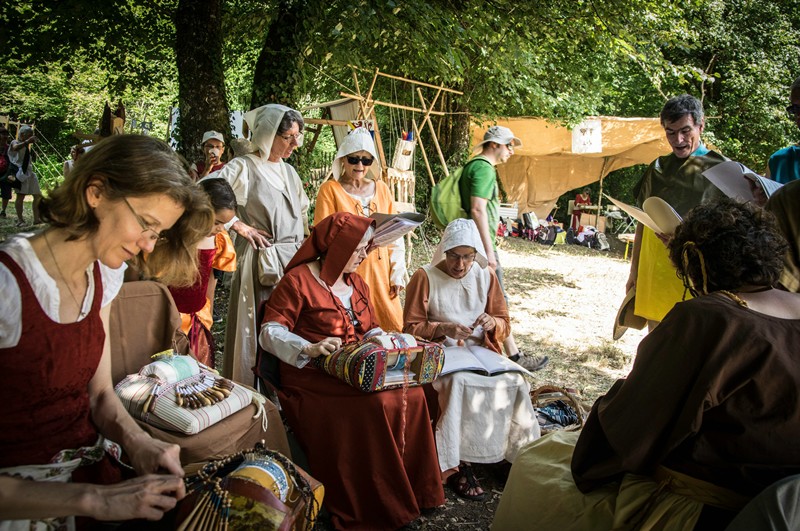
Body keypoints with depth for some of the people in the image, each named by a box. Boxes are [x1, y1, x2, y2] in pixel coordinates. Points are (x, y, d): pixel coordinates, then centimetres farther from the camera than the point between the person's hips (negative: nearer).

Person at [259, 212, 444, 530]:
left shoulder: (356, 284, 16)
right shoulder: (299, 280, -7)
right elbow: (269, 333, -12)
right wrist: (310, 349, -29)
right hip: (313, 376, -6)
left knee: (411, 393, -19)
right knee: (376, 403, -30)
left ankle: (412, 490, -6)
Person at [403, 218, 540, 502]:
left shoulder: (486, 276, 8)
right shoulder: (425, 277, -3)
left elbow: (504, 324, 12)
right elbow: (411, 327, -3)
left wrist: (492, 323, -12)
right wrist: (444, 328, -19)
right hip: (440, 353, -3)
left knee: (515, 382, -24)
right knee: (459, 382, -35)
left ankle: (518, 453, -7)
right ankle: (456, 463, -24)